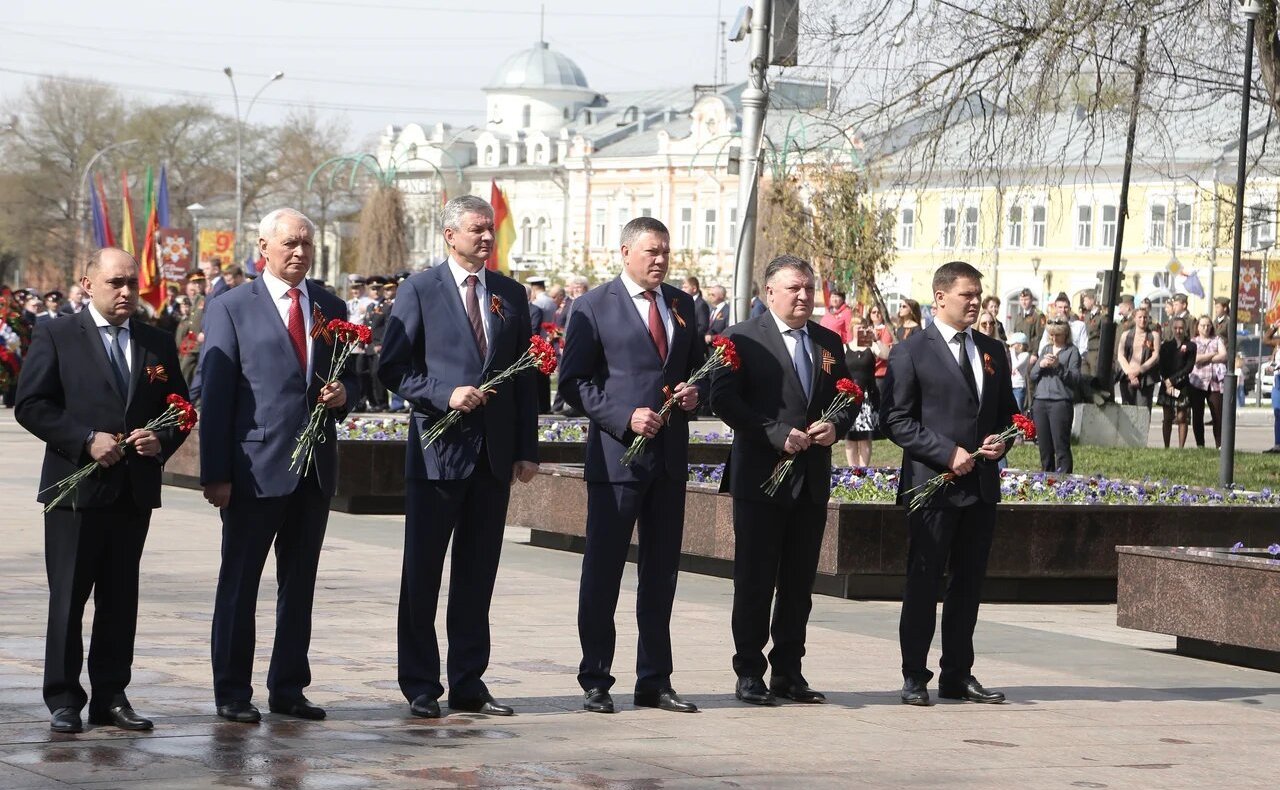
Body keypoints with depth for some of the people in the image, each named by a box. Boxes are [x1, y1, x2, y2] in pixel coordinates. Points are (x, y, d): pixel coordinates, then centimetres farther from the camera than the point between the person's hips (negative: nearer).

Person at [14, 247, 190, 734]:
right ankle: (63, 701, 6)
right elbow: (31, 406, -6)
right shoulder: (56, 337, 0)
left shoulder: (158, 345, 12)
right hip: (75, 488, -4)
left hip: (135, 490, 4)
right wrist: (86, 440, -16)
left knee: (120, 600, 8)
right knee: (68, 599, 0)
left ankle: (111, 697, 15)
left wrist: (162, 441, -6)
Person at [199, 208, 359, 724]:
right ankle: (232, 694, 10)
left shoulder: (331, 308, 13)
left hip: (315, 468, 5)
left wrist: (343, 393, -3)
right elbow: (215, 395, -5)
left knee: (300, 584, 11)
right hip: (255, 465, -5)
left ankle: (288, 689, 20)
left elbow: (351, 375, 23)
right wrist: (216, 474, -11)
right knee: (239, 584, 2)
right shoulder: (232, 309, -2)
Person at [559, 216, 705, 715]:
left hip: (669, 457, 5)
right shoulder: (594, 307, -3)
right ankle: (596, 682, 7)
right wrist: (624, 418, -17)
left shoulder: (682, 305, 13)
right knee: (602, 571, -1)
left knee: (661, 572, 10)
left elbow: (698, 368, 23)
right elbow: (574, 381, -6)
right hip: (616, 455, -5)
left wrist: (694, 393, 0)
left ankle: (655, 682, 17)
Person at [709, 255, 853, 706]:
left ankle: (788, 672, 17)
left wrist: (835, 427, -6)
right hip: (760, 477, -5)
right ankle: (749, 674, 6)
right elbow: (724, 398, -13)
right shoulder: (744, 339, -4)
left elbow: (848, 398, 16)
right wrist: (777, 435, -19)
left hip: (812, 481, 5)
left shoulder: (829, 343, 13)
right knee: (754, 581, 0)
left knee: (800, 584, 10)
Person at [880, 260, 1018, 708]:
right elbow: (896, 420, -8)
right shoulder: (912, 352, -4)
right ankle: (914, 678, 5)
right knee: (923, 582, -1)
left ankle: (958, 675, 17)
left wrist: (1001, 441, -2)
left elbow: (1008, 413, 21)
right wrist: (947, 453, -16)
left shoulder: (993, 352, 14)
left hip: (981, 486, 6)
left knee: (969, 583, 10)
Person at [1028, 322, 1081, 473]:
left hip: (1061, 402, -5)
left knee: (1061, 446, -9)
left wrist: (1058, 366, -18)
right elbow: (1033, 376, 16)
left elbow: (1076, 377, -7)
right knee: (1044, 448, 7)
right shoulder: (1045, 349, 18)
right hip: (1040, 402, 5)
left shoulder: (1072, 351, 2)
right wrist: (1040, 365, -3)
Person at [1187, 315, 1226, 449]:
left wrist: (1204, 358, -6)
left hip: (1215, 383, 0)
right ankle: (1200, 445, 8)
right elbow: (1195, 359, -8)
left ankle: (1219, 445, -5)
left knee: (1218, 415, -7)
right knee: (1197, 416, 2)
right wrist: (1213, 354, -2)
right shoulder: (1193, 342, 9)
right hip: (1197, 382, 0)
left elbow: (1224, 356, -2)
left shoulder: (1217, 340, 13)